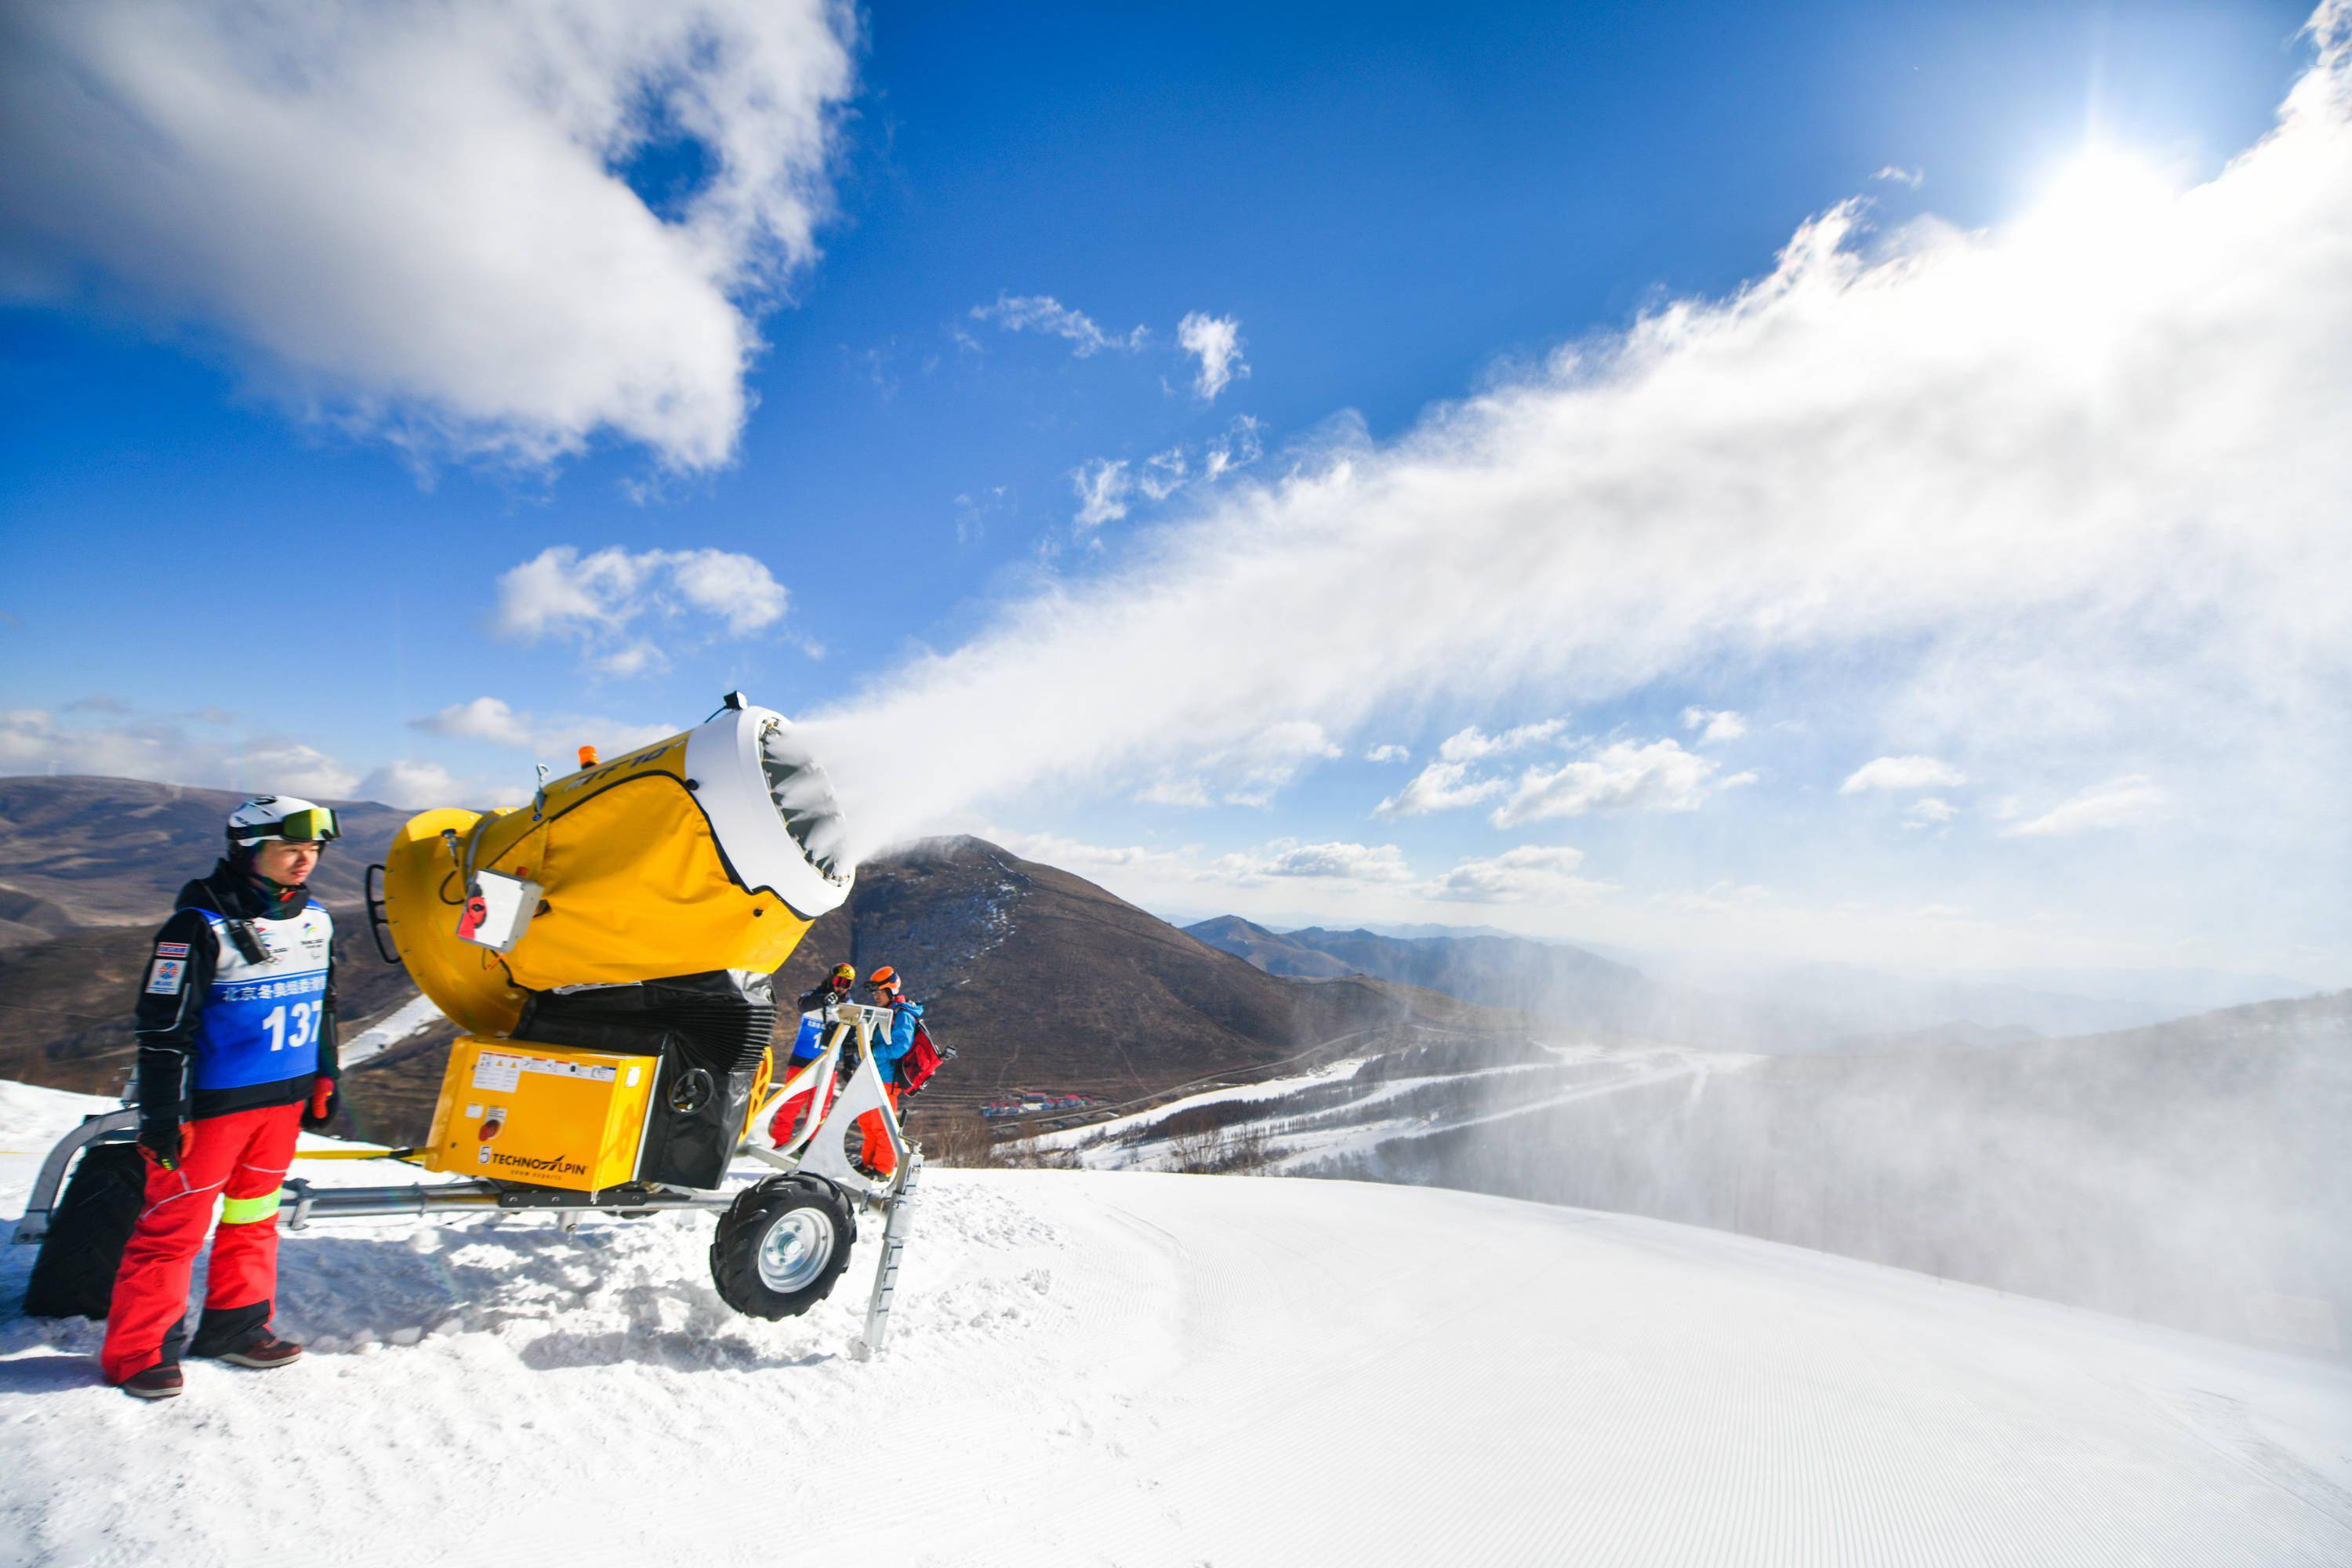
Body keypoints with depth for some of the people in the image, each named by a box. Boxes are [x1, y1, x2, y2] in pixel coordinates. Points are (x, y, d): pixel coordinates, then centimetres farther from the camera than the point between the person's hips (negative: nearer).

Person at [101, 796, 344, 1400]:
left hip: (284, 1098, 6)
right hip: (212, 1101, -6)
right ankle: (137, 1350, 19)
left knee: (254, 1215, 16)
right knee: (176, 1222, 3)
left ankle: (236, 1324, 29)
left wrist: (324, 1082, 16)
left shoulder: (314, 921, 5)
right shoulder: (203, 925, -15)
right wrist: (163, 1113, -15)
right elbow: (164, 1024, -14)